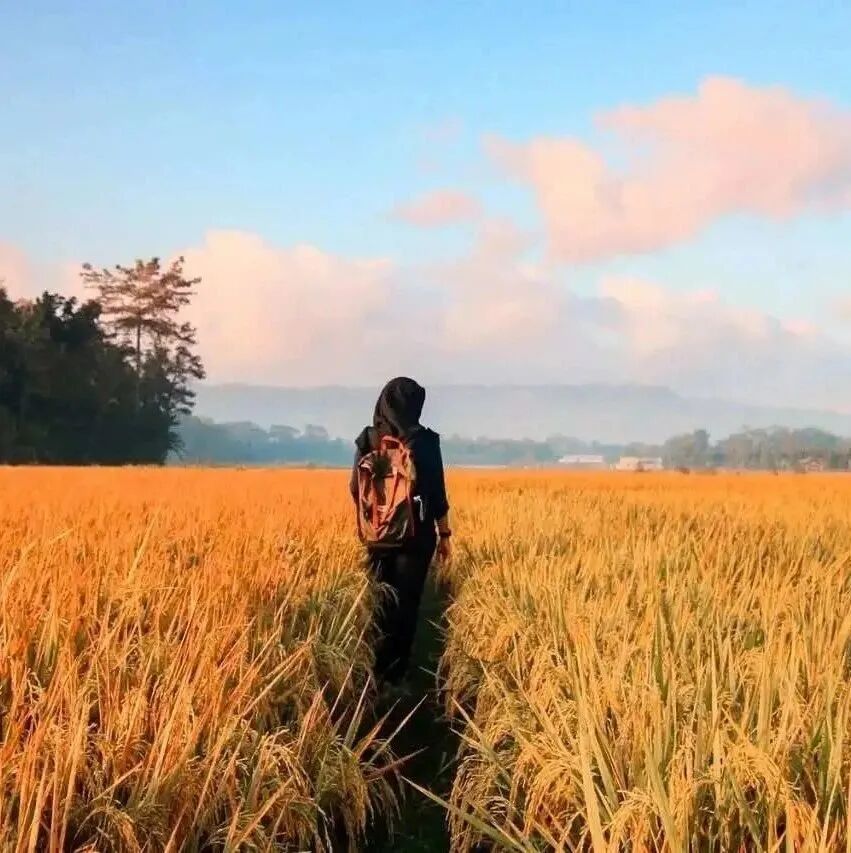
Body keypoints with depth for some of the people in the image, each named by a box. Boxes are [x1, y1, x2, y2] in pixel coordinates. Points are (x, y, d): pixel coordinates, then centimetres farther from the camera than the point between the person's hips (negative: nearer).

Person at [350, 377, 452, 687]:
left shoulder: (367, 440, -1)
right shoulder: (425, 441, -10)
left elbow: (356, 489, 7)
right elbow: (437, 493, -7)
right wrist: (445, 535, 3)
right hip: (417, 533, -3)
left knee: (380, 601, 14)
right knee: (406, 603, 4)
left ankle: (377, 671, 15)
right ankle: (396, 674, 5)